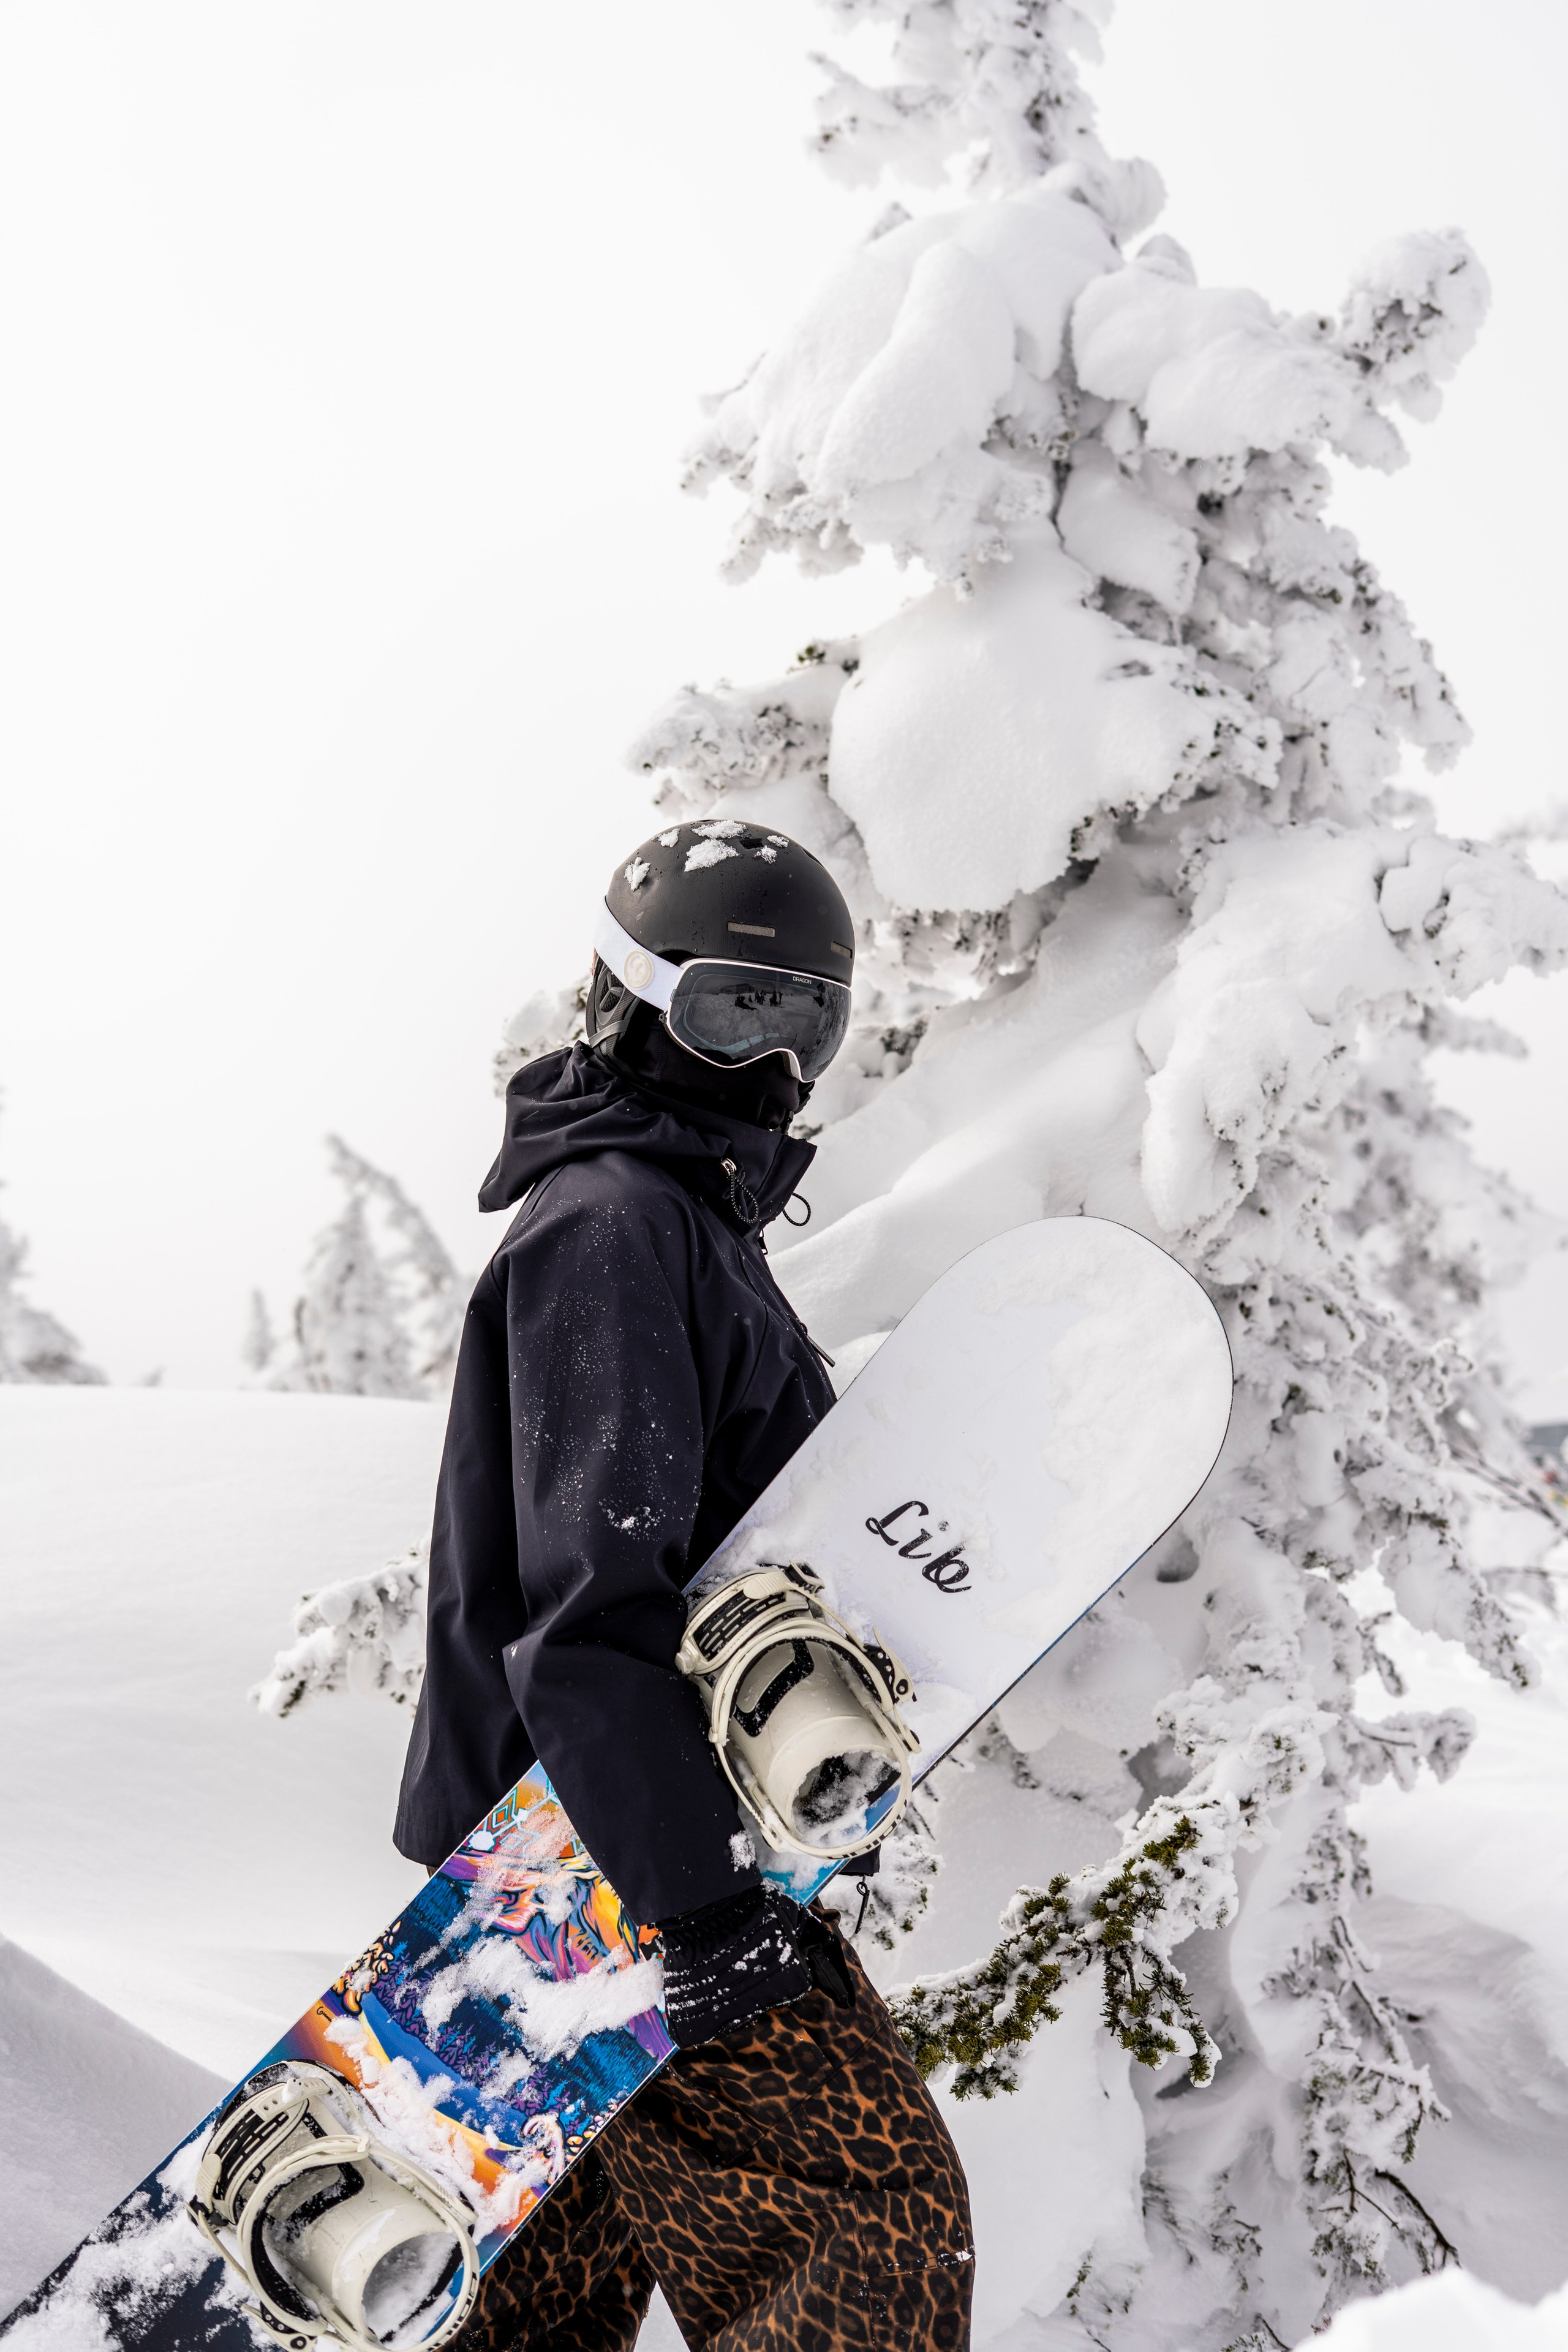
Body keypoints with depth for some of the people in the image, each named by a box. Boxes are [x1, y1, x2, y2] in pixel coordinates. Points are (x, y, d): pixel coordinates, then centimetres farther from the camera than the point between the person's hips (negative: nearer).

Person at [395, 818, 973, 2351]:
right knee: (877, 2229, -11)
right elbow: (590, 1604, -24)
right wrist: (700, 1896, -28)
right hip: (626, 1860, -10)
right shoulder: (613, 1228, -14)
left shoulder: (684, 1224, 21)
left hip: (609, 1850, 10)